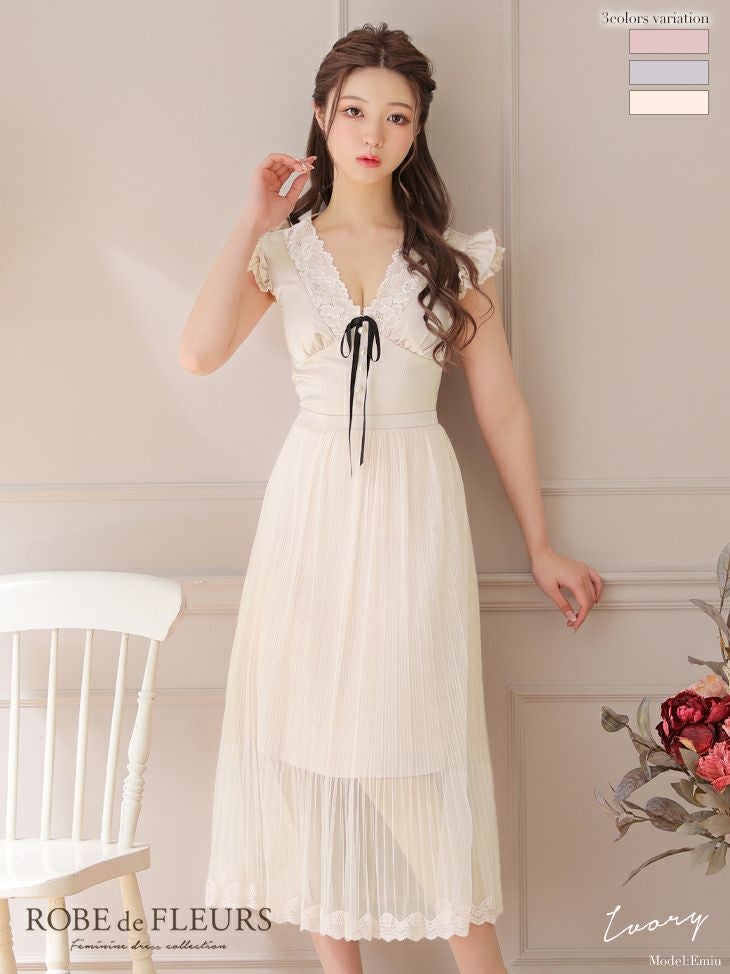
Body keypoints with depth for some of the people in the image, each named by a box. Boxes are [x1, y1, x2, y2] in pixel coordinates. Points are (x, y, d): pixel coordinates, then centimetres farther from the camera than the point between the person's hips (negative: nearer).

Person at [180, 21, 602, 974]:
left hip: (414, 511, -1)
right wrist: (254, 221, -9)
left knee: (421, 750, -1)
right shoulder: (282, 248, 6)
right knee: (316, 747, 5)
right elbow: (201, 351, -12)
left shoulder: (454, 255, 5)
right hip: (312, 507, 1)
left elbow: (502, 408, 6)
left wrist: (541, 547, 8)